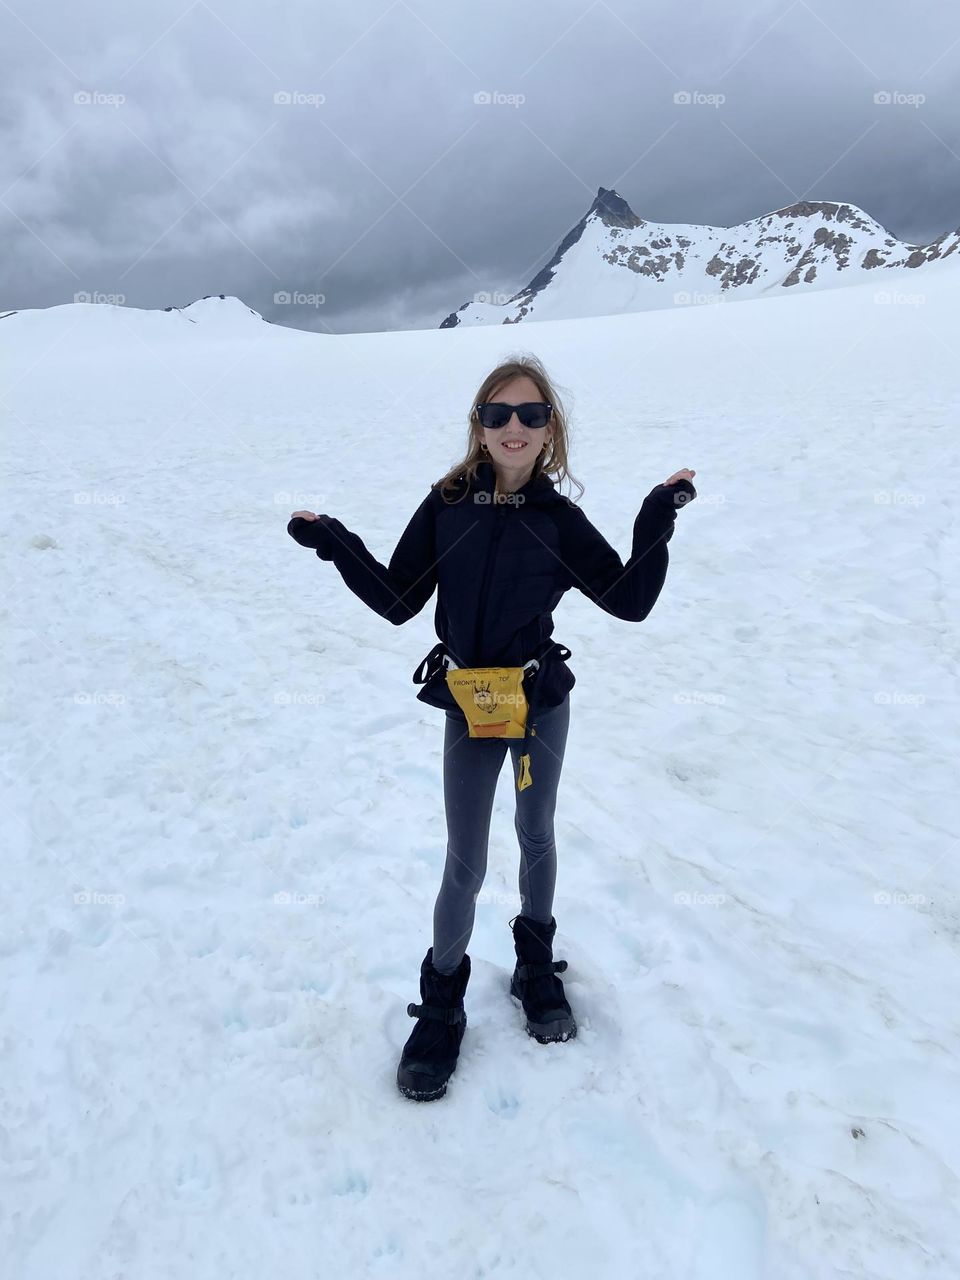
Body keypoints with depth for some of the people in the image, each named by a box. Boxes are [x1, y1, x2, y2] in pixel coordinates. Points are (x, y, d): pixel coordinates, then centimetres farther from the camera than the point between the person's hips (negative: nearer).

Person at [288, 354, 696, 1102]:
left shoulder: (559, 520, -6)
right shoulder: (446, 507, -6)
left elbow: (630, 601, -4)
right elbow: (398, 602, -4)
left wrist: (657, 520, -11)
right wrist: (335, 543, -10)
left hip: (542, 703, 1)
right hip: (468, 709, -1)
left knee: (536, 836, 20)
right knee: (466, 866, 2)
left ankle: (537, 967, 44)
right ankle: (441, 1005, 27)